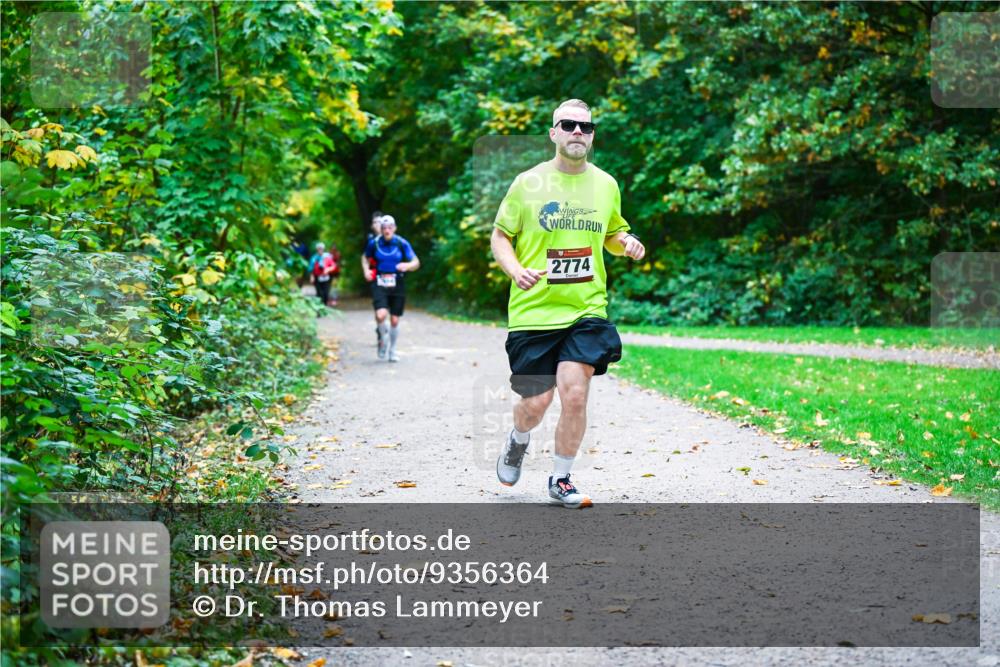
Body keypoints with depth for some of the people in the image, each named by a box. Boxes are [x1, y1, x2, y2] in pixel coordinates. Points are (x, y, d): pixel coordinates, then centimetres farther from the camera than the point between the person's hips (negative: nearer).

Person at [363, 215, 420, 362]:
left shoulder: (402, 243, -5)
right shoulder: (374, 243, -2)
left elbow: (416, 263, -2)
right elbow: (366, 257, 18)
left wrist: (407, 265, -24)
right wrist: (366, 270, -1)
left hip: (397, 284, 0)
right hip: (379, 284, 0)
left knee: (395, 320, 5)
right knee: (381, 315, -22)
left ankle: (392, 351, 24)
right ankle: (383, 337, 9)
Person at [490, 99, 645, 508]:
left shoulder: (606, 185, 8)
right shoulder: (528, 183, -1)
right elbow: (500, 236, 5)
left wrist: (627, 243, 0)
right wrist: (516, 271, -14)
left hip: (586, 310, 1)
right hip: (534, 310, -1)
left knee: (574, 395, -12)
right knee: (536, 402, 1)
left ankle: (561, 481, 8)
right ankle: (518, 442, 38)